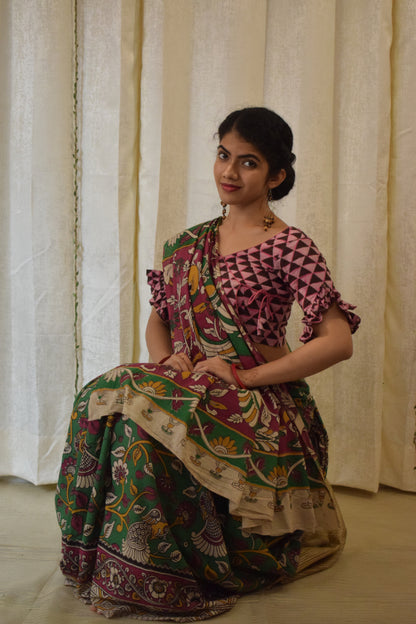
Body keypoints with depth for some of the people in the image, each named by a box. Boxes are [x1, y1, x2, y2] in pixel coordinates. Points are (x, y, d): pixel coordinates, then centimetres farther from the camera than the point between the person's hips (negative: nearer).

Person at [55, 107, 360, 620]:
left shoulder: (288, 246, -7)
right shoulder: (190, 243, 12)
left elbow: (339, 341, -14)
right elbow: (157, 320, 19)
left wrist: (243, 375, -16)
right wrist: (166, 360, -4)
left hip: (260, 406, -5)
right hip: (191, 394, 6)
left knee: (140, 420, -29)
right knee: (102, 400, -21)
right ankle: (105, 560, -2)